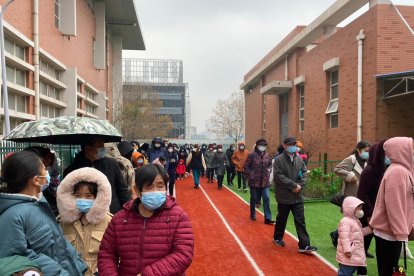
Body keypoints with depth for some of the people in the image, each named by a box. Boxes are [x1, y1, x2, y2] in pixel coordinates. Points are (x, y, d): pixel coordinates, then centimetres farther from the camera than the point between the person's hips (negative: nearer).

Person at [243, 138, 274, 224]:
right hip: (254, 182, -3)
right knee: (254, 199, 10)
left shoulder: (267, 155, 5)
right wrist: (250, 174, -11)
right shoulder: (252, 155, -9)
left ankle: (268, 218, 3)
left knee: (266, 199, -1)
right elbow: (246, 166, -5)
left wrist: (269, 170, 5)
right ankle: (252, 215, 31)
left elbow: (270, 164, 23)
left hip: (265, 182, 4)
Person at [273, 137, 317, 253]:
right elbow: (279, 176, -19)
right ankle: (277, 238, 35)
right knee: (282, 219, 14)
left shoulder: (299, 159, 5)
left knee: (300, 220, 3)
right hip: (284, 196, -4)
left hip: (298, 196, 4)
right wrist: (294, 185, -18)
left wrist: (300, 185, -9)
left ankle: (304, 245, 6)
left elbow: (304, 172, 8)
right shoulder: (279, 160, -12)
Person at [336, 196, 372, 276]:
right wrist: (347, 250, -28)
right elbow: (344, 238, -25)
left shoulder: (356, 221, 17)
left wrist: (371, 228, 20)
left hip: (356, 254, 11)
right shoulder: (345, 221, -19)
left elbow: (361, 232, 30)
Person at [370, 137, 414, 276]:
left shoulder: (403, 170, 11)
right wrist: (402, 233, -19)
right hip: (389, 232, -9)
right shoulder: (397, 172, -19)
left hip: (390, 231, 9)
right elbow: (394, 206, -22)